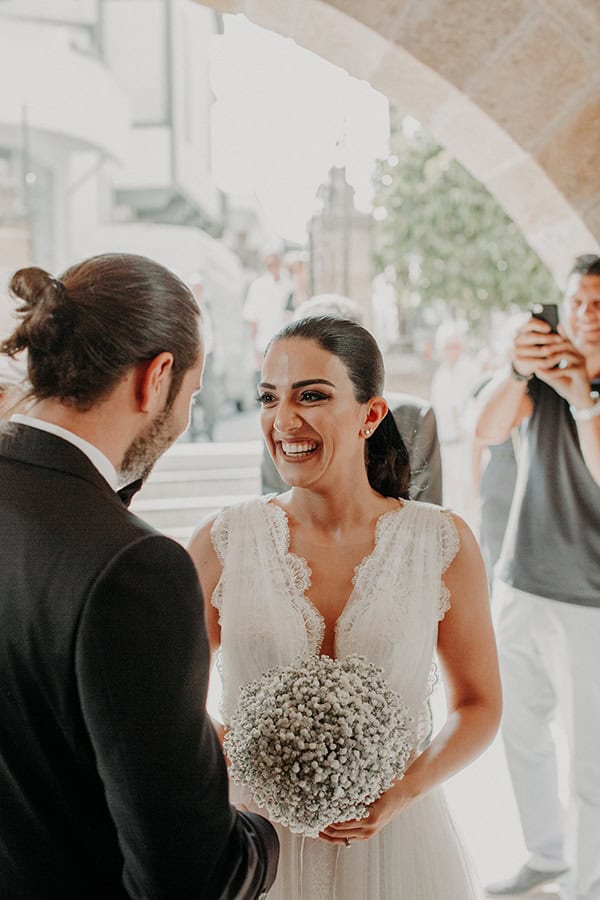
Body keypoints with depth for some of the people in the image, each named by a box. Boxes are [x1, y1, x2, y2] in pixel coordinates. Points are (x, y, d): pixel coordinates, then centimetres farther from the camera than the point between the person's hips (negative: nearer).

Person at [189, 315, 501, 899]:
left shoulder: (443, 544, -8)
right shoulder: (222, 544, -8)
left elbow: (479, 704, 1)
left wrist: (408, 789, -15)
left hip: (394, 839, 0)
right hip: (256, 843, 0)